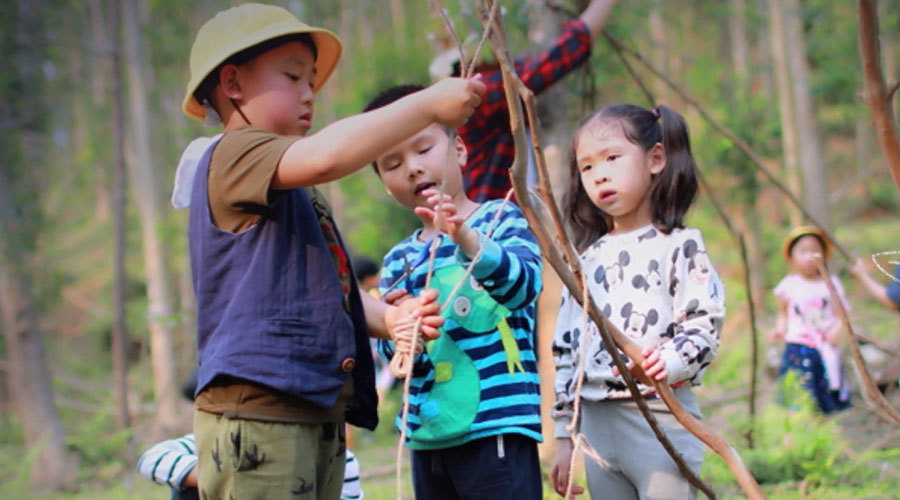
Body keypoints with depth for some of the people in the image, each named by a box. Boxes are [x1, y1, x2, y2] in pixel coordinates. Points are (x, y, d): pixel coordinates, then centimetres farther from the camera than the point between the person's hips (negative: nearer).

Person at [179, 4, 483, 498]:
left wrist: (388, 317, 3)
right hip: (258, 413, -10)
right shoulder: (233, 157, -5)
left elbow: (329, 287, 25)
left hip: (318, 415, 10)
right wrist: (428, 104, -17)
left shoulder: (296, 193, 28)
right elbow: (325, 156, -25)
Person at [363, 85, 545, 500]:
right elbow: (396, 355, 5)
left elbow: (524, 285, -18)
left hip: (496, 427, -5)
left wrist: (466, 237, -34)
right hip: (427, 434, 5)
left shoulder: (501, 219, 1)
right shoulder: (398, 260, 13)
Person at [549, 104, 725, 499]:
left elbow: (705, 324, -10)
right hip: (596, 425, 6)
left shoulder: (678, 246, -1)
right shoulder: (587, 259, 15)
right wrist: (563, 436, 14)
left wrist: (669, 362, -31)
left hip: (661, 418, -6)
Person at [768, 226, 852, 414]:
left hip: (826, 349, 1)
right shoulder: (789, 285, 1)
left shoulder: (831, 283, 2)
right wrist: (780, 329, -4)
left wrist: (837, 329, -12)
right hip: (798, 347, -1)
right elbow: (783, 312, 13)